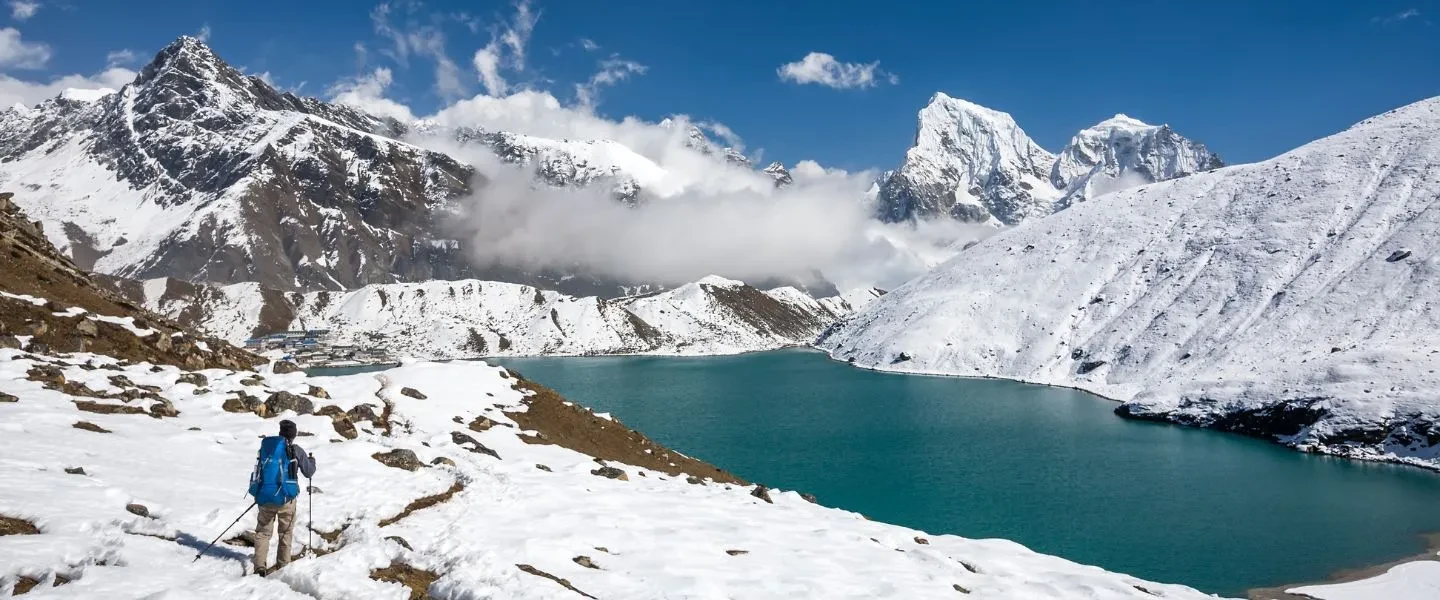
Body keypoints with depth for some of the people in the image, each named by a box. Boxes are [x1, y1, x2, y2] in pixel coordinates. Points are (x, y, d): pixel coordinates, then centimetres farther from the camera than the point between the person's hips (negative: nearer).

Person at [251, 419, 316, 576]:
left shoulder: (266, 445, 3)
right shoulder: (296, 450, -5)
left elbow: (259, 468, 12)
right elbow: (308, 473, 5)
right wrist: (312, 461, 25)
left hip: (265, 498, 2)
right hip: (286, 498, -2)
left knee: (263, 531, 12)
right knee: (286, 532, 14)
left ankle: (260, 566, 2)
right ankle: (283, 565, 19)